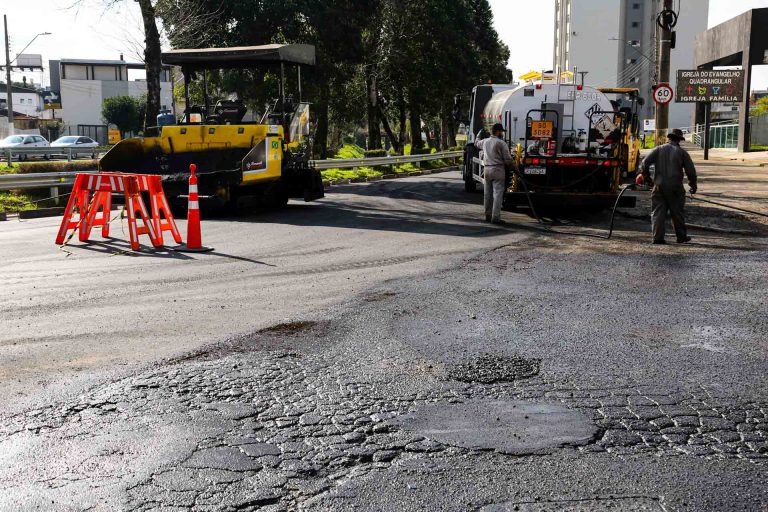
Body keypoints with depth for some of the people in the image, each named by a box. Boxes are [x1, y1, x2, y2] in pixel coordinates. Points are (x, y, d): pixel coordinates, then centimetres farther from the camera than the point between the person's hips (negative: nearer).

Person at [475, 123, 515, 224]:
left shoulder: (485, 141, 10)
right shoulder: (501, 143, -9)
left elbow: (476, 144, 34)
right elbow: (508, 159, -12)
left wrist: (479, 135, 55)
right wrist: (512, 164, 9)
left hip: (487, 169, 6)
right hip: (498, 170, -6)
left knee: (488, 194, 13)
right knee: (497, 194, -6)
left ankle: (488, 215, 18)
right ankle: (495, 217, -11)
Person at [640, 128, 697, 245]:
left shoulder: (659, 149, 4)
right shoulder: (682, 152, 2)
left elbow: (645, 162, -4)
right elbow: (691, 170, 1)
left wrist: (646, 176, 11)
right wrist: (693, 185, 15)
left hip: (659, 186, 1)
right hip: (675, 187, -1)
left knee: (658, 212, 3)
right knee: (677, 212, 11)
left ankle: (658, 237, -3)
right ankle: (681, 236, 20)